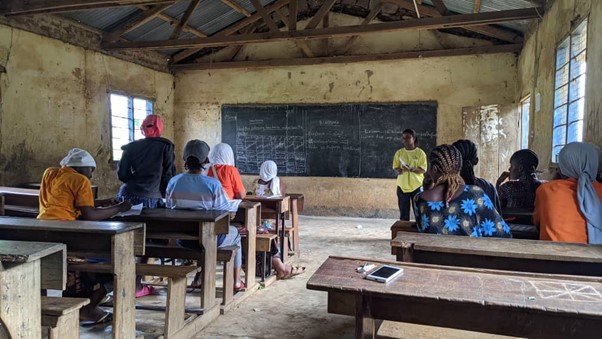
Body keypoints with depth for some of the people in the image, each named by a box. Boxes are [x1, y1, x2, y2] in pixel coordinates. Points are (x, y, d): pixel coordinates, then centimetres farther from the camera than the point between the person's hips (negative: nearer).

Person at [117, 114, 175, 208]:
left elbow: (122, 174, 6)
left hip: (129, 195, 3)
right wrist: (164, 197, 9)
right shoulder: (166, 146, 0)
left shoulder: (131, 146, 7)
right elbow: (168, 175, -2)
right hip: (151, 198, -3)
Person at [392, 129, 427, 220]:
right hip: (402, 186, 2)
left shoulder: (420, 153, -3)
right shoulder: (399, 152, 5)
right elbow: (395, 167, 6)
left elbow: (423, 169, -7)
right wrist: (399, 170, -17)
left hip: (417, 186, -2)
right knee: (403, 213, 6)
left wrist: (411, 169, -25)